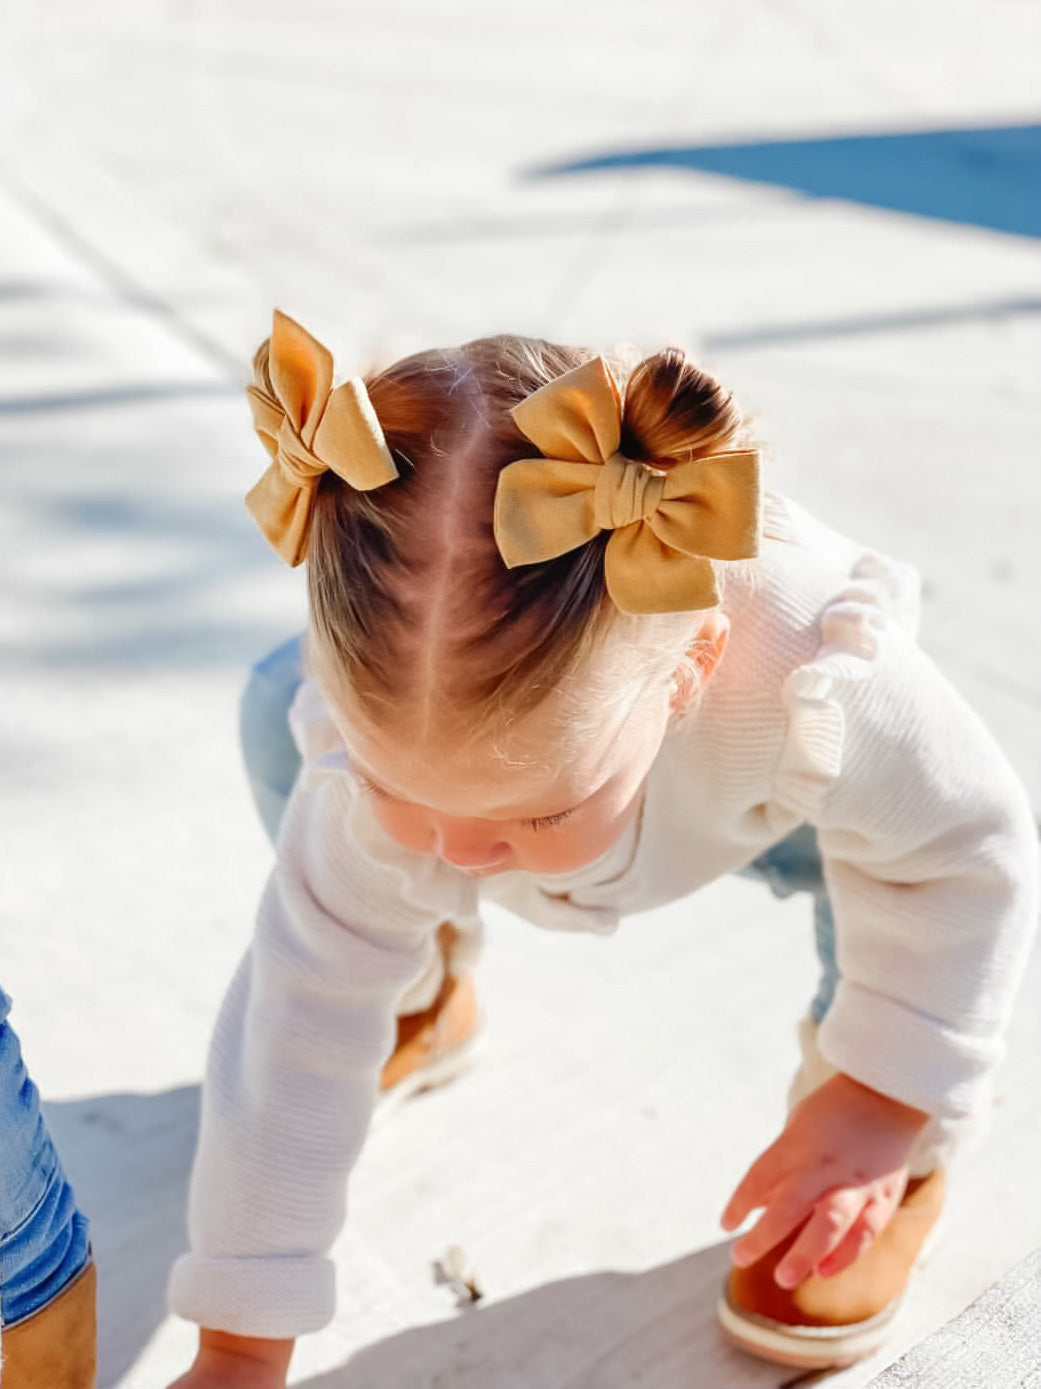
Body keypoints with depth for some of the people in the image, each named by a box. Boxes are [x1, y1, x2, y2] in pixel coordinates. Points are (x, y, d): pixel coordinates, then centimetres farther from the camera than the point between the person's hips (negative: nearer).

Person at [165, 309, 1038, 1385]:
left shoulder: (809, 673, -47)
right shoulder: (391, 740, -39)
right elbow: (302, 1028, -31)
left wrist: (889, 1099, -23)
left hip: (749, 809, -1)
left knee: (896, 835, -34)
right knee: (281, 714, -17)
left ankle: (888, 1163, -3)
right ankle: (422, 1000, 10)